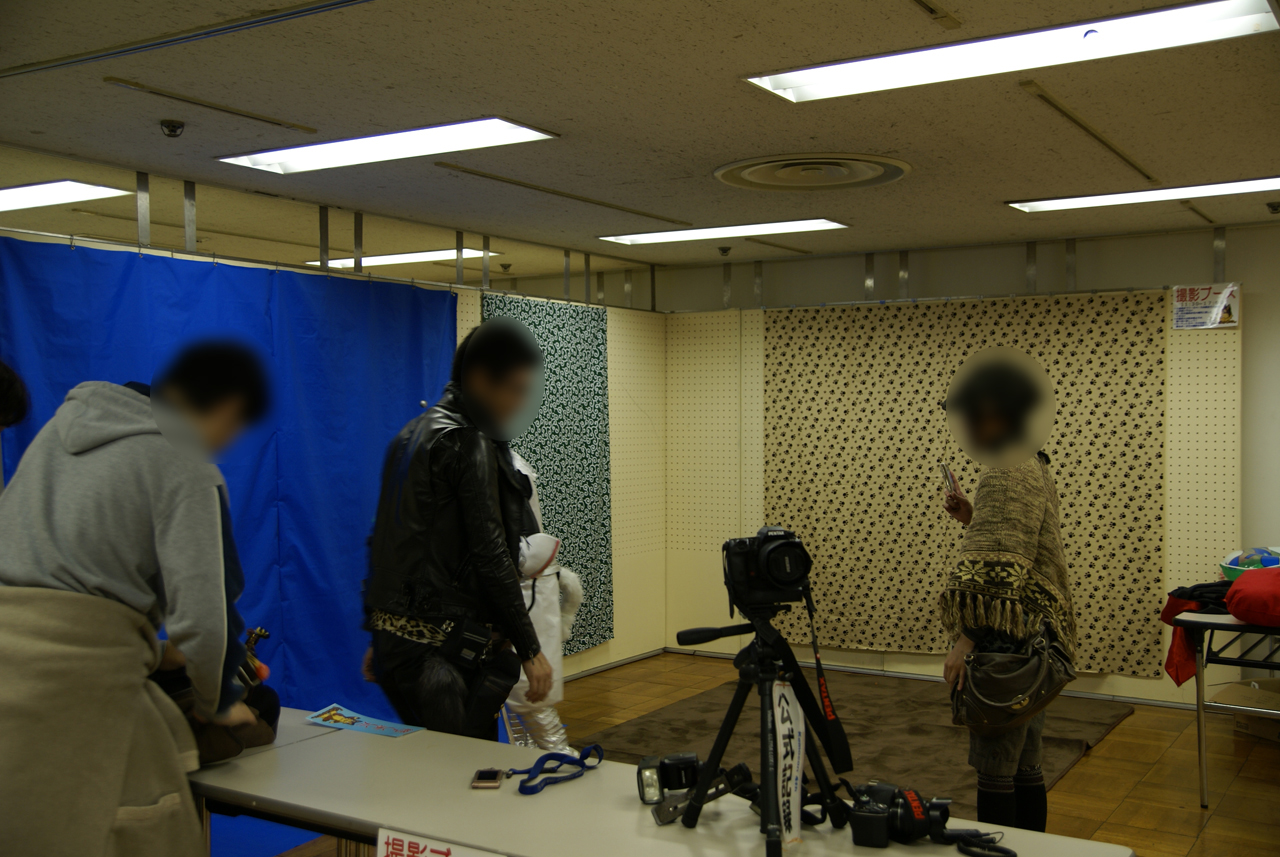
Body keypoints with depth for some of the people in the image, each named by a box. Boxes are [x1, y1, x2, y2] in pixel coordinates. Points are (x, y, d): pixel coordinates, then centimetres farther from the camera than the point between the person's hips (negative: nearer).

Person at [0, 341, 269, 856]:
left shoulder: (69, 419, 16)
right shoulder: (188, 469, -7)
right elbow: (202, 618, -13)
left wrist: (146, 654, 28)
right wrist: (217, 704, 8)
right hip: (70, 670, -7)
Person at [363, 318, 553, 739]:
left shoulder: (415, 434, 15)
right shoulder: (469, 444, -13)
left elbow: (385, 537, 18)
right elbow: (490, 555, -17)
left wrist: (379, 638, 22)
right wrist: (530, 649, -13)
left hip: (394, 633, 10)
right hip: (444, 639, -10)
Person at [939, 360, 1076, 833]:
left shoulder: (1009, 472, -16)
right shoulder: (1032, 465, 16)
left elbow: (1000, 570, -23)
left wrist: (966, 639, -23)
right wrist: (972, 518, 13)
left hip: (1006, 636, -10)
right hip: (1033, 636, 11)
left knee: (995, 768, -4)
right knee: (1024, 767, 16)